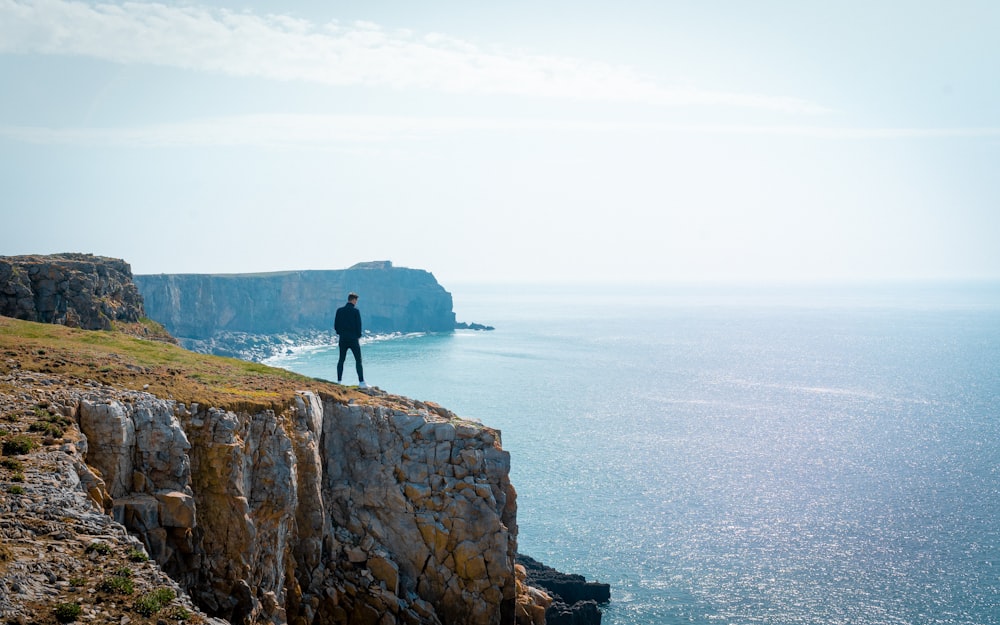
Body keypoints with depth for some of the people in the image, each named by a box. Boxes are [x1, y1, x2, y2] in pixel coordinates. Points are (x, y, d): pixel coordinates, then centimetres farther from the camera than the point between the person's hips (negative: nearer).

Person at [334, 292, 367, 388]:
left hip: (342, 338, 4)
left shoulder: (340, 310, 4)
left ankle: (339, 381, 8)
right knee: (358, 360, 0)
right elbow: (359, 325, -8)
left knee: (341, 360, 11)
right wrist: (359, 337, 3)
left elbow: (335, 325, 5)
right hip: (353, 339, -4)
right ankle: (361, 382, -4)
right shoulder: (355, 311, -8)